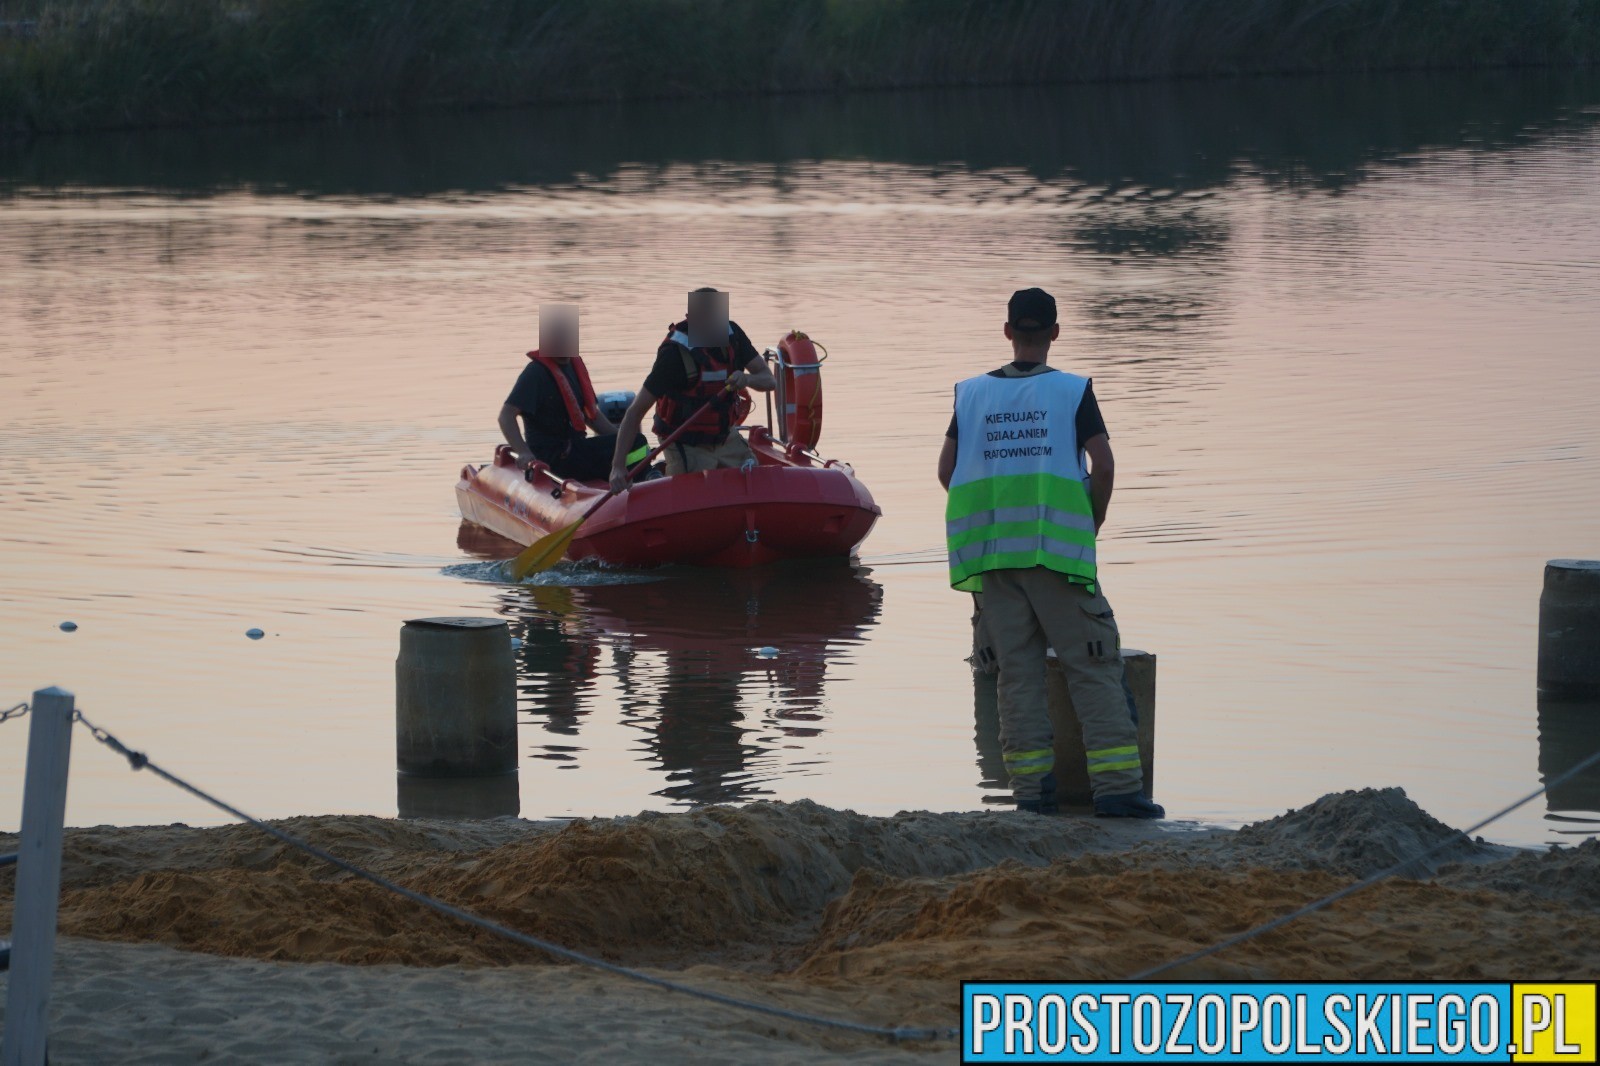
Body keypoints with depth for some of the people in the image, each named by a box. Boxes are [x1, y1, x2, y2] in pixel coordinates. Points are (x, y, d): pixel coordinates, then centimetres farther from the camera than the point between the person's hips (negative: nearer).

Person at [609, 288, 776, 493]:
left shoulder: (731, 334, -6)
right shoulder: (675, 352, -23)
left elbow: (769, 381, -3)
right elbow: (635, 412, -23)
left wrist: (747, 379, -28)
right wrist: (618, 467, -31)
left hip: (726, 438, 6)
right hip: (688, 447, -6)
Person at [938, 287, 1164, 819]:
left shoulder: (971, 393, 8)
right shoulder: (1072, 390, -1)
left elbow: (947, 470, 7)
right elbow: (1103, 463, -8)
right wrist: (1092, 524, 7)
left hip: (992, 551, 3)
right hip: (1058, 548, -3)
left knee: (1017, 667, 6)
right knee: (1093, 664, -1)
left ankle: (1031, 785, 2)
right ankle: (1115, 783, -7)